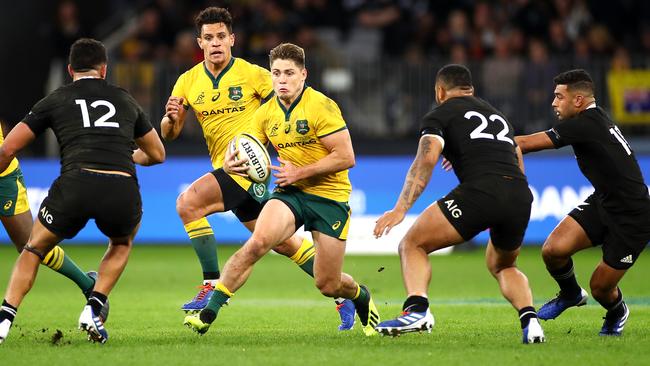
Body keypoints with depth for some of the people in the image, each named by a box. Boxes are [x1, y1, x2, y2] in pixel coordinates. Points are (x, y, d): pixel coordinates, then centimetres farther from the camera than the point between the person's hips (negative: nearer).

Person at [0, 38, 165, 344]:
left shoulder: (55, 100, 19)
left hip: (76, 183, -1)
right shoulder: (125, 100, 26)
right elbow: (157, 154, 38)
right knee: (122, 243, 35)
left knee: (33, 250, 24)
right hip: (122, 190, 1)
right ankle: (93, 310, 18)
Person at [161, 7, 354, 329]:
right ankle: (344, 294, 25)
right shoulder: (188, 82, 7)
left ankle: (212, 284, -16)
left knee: (187, 203, -25)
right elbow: (168, 134, 8)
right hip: (224, 168, 6)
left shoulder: (252, 74, -7)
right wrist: (171, 118, -14)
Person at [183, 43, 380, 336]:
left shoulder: (321, 106, -15)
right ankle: (208, 312, -26)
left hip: (330, 197, -3)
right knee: (257, 242, -27)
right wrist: (231, 164, -19)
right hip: (290, 193, 3)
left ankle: (362, 298, 38)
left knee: (327, 285, 1)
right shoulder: (265, 113, 2)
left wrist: (299, 173, -21)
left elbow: (346, 158, -18)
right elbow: (244, 152, 6)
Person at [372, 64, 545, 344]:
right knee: (502, 266, 31)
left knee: (412, 245, 9)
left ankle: (417, 310, -17)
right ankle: (529, 319, 4)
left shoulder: (440, 115, 14)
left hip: (480, 190, -6)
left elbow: (427, 159, -3)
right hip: (521, 197, 6)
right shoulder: (498, 116, 35)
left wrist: (400, 209, -10)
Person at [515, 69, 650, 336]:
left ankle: (617, 313, 37)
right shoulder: (596, 119, 4)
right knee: (553, 250, -12)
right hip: (602, 203, 8)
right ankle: (571, 294, 18)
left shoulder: (586, 124, -23)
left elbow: (527, 143, -20)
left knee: (600, 288, 1)